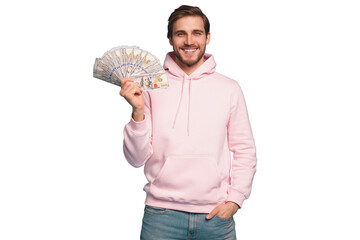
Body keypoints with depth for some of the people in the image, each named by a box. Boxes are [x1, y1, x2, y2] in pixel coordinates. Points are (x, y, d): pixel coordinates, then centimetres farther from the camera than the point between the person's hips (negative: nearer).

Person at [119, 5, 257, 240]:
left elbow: (245, 152, 7)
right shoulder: (151, 87, 1)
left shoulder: (229, 88, 4)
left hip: (216, 214, 1)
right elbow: (137, 158, -2)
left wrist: (235, 199, -3)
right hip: (161, 214, -1)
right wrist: (138, 111, -15)